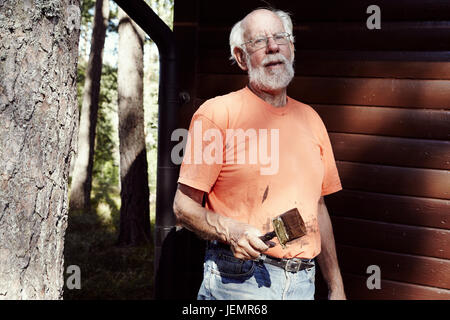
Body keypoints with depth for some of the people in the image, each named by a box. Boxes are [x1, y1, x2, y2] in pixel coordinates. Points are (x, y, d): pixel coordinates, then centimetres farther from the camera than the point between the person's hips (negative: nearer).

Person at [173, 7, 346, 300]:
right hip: (237, 281, -5)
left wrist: (336, 288, 15)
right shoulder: (217, 113, -6)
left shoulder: (310, 119, 12)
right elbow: (184, 207, -6)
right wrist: (230, 231, -24)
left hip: (302, 283, 5)